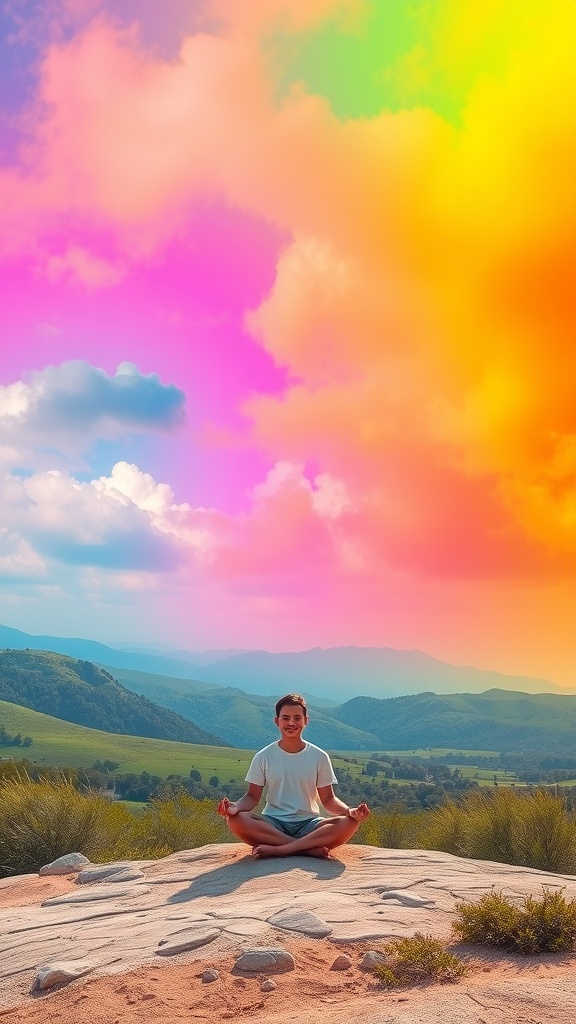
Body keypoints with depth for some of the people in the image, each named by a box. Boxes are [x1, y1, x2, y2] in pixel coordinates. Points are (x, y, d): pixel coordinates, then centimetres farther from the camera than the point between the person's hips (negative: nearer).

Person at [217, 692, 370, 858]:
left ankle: (276, 849, -28)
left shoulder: (319, 757, 3)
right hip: (273, 823, 0)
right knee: (236, 820, -31)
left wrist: (350, 811, -17)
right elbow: (253, 796, 2)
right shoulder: (263, 757, 2)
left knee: (349, 823, -28)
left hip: (308, 823, 1)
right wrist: (235, 807, -21)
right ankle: (311, 848, -27)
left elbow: (328, 799, 4)